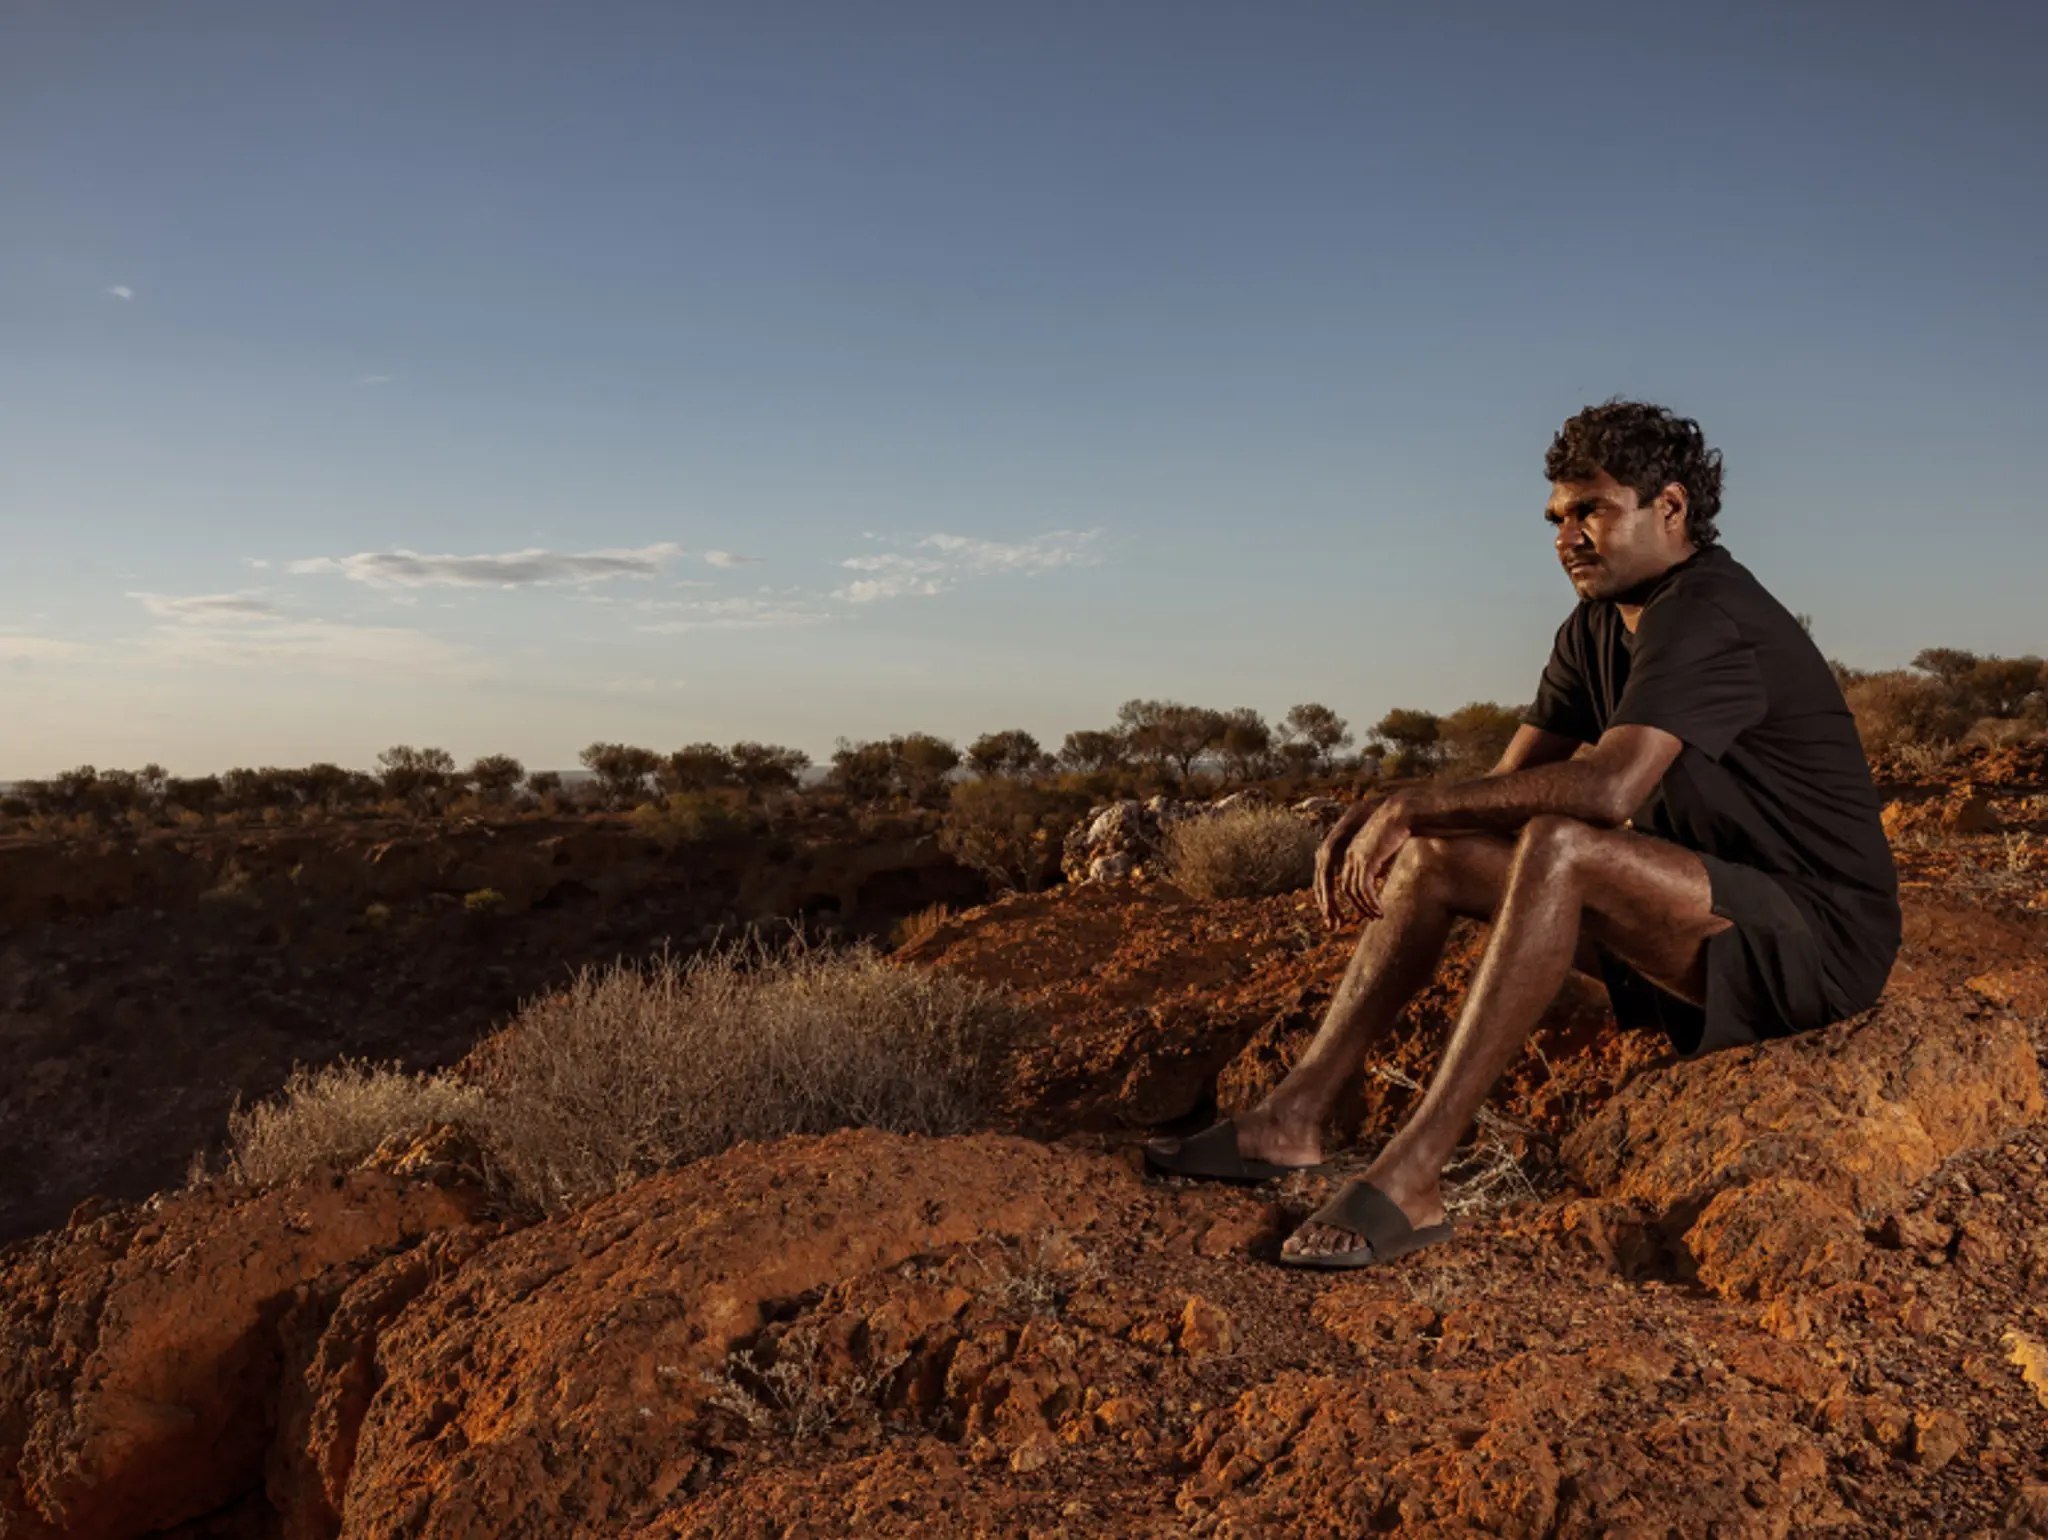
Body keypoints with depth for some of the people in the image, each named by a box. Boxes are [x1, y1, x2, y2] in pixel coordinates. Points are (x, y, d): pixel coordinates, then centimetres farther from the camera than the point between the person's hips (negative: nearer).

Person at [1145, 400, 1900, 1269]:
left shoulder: (1707, 616, -20)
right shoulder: (1596, 630, 10)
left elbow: (1610, 786, -35)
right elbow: (1511, 782, 6)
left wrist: (1416, 801, -28)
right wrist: (1388, 820, -13)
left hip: (1820, 937, -9)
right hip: (1708, 922, 9)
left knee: (1559, 849, -35)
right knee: (1437, 854, -1)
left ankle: (1410, 1179, -35)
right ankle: (1293, 1120, -7)